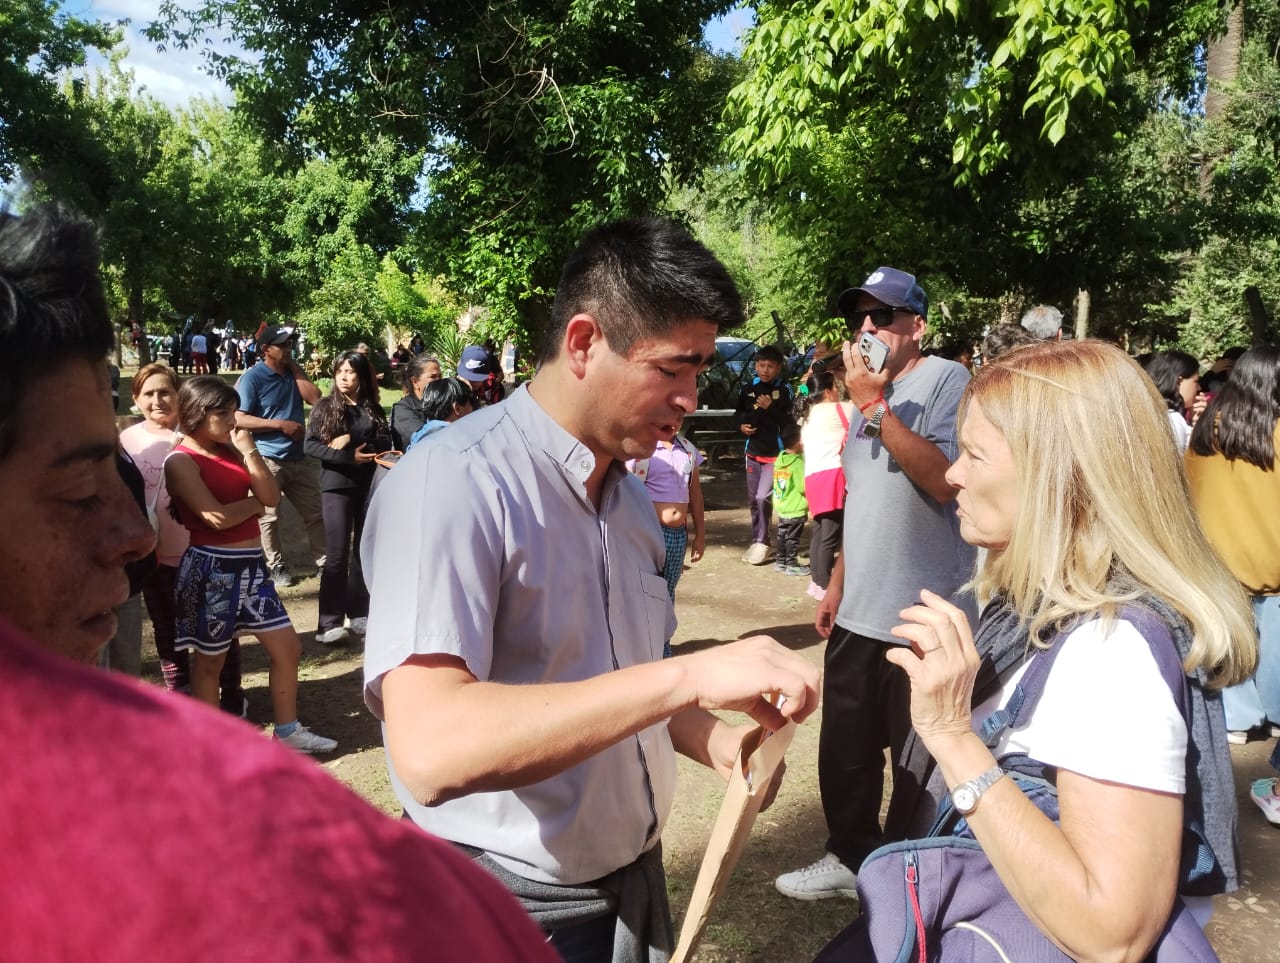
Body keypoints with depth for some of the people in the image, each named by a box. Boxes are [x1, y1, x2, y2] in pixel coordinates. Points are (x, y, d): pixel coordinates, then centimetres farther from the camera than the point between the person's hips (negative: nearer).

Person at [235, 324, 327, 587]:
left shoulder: (292, 372, 8)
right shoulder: (252, 378, -11)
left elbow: (315, 398, -6)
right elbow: (240, 419, -17)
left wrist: (295, 369, -6)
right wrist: (281, 424, -20)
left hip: (299, 457, 6)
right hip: (268, 459, -6)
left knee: (316, 513, 9)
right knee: (269, 517, 6)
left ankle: (324, 561, 18)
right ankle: (277, 566, 20)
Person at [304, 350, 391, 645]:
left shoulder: (373, 408, 9)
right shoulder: (324, 406, 2)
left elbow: (385, 443, -1)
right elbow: (310, 445, -6)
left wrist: (353, 442, -16)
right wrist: (349, 458, -15)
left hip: (370, 486, 3)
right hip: (337, 485, -3)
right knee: (337, 553, -7)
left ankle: (359, 613, 18)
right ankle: (329, 624, -3)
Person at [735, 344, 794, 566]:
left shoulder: (784, 390, -7)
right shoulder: (748, 390, 5)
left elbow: (790, 421, -12)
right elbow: (738, 414, 17)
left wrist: (771, 408, -23)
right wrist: (741, 426, -3)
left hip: (775, 453, -5)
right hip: (753, 452, 5)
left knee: (763, 498, -13)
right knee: (753, 500, 10)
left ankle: (761, 542, 1)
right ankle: (756, 542, 23)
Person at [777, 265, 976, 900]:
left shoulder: (946, 380, -9)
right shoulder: (871, 392, 15)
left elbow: (943, 480, -25)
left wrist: (875, 407, -24)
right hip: (858, 611, 8)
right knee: (844, 749, 16)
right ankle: (851, 857, 34)